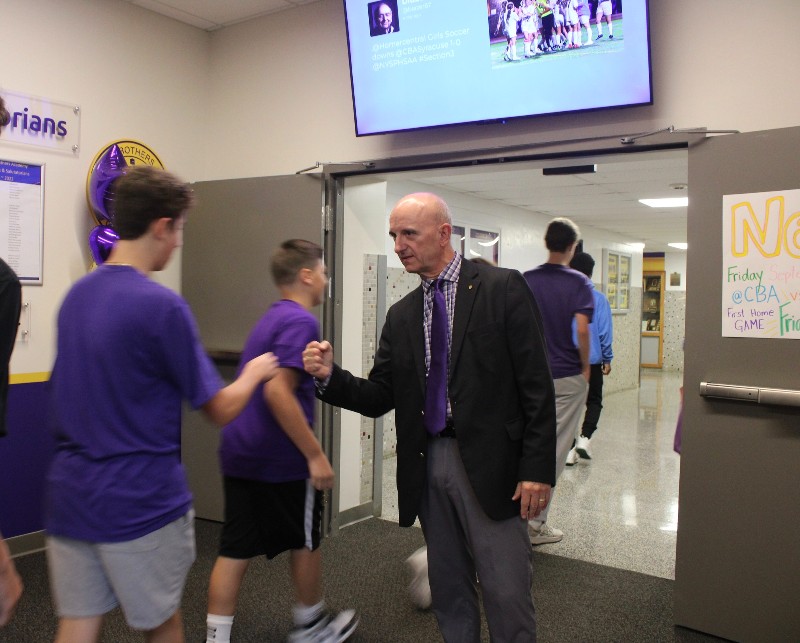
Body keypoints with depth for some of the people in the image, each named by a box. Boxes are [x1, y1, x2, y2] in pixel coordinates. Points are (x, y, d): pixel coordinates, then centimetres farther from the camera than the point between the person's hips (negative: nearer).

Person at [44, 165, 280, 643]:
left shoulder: (76, 294, 3)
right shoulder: (161, 305, -19)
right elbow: (222, 409, -12)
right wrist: (255, 372, 6)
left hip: (69, 494, 6)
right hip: (139, 501, -6)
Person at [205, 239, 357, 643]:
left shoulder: (270, 318, 14)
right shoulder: (300, 321, -16)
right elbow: (278, 391, -26)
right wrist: (316, 455, -22)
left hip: (239, 454, 8)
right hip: (281, 459, -8)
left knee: (234, 550, 10)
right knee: (305, 542, 14)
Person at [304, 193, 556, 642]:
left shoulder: (503, 288, -5)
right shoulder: (402, 315, 10)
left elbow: (537, 385, -9)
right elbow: (379, 398, 8)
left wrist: (538, 469, -13)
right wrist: (330, 375, -9)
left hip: (489, 466, -5)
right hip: (429, 467, 5)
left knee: (507, 593, 0)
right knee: (449, 590, 17)